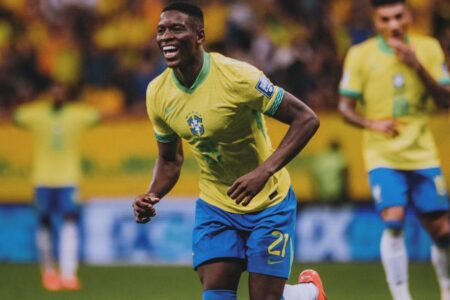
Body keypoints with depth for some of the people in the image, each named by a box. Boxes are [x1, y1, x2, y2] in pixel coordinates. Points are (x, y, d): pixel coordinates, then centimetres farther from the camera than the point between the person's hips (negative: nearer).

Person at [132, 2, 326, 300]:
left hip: (268, 204, -4)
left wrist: (264, 172, -33)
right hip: (215, 206, 5)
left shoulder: (237, 76, -24)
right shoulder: (157, 93, -7)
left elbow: (307, 119, -21)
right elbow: (170, 159, 10)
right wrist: (151, 197, -11)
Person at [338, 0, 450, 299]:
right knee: (393, 221, -22)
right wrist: (372, 124, -19)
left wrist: (418, 67, -15)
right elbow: (345, 107, 0)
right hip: (383, 155, -2)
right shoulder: (360, 55, -3)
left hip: (423, 154, 2)